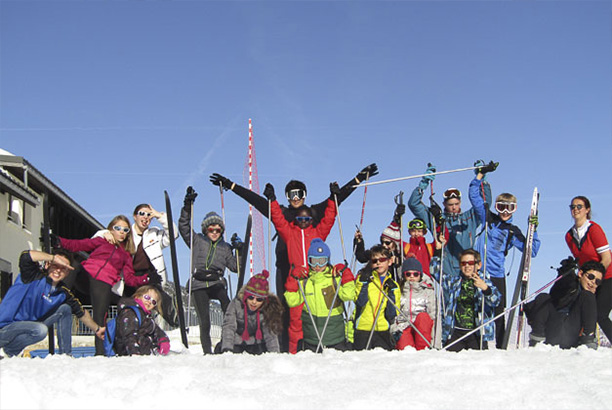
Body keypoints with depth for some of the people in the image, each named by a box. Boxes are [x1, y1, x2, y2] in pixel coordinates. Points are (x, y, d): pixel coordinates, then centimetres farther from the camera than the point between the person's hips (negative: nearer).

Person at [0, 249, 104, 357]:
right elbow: (25, 256, -36)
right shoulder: (34, 276, -14)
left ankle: (65, 354, 7)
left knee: (65, 309, 3)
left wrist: (97, 329, 22)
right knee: (40, 330, -35)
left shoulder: (63, 293, 2)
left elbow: (81, 312, 16)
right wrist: (54, 258, -29)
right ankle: (11, 351, -9)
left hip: (29, 326, 7)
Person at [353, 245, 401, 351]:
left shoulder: (393, 285, 9)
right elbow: (360, 303, -12)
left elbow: (391, 315, -1)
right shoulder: (363, 278, 4)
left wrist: (391, 292, -9)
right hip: (362, 328, -1)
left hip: (383, 329, 2)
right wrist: (365, 282, -18)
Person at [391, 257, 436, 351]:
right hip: (403, 327, -2)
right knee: (404, 348, -36)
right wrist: (395, 329, -10)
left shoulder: (428, 291, 13)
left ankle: (423, 349, -31)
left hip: (422, 328, 3)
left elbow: (433, 314, 4)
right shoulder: (399, 291, 14)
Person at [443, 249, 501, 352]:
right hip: (455, 332, 2)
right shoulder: (453, 282, 11)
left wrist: (485, 289, -37)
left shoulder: (485, 283, 1)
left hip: (476, 333, -2)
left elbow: (495, 301, -16)